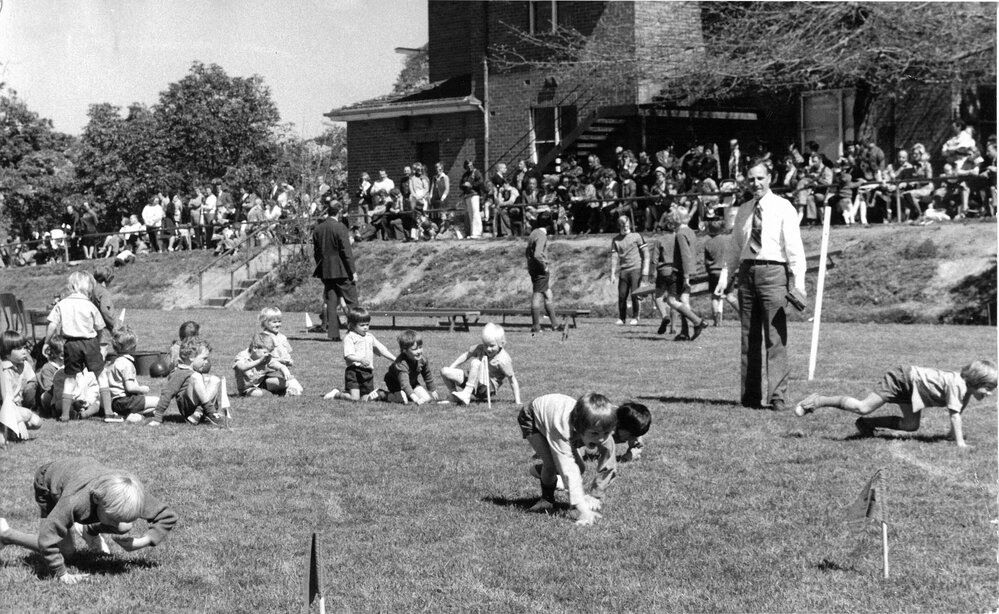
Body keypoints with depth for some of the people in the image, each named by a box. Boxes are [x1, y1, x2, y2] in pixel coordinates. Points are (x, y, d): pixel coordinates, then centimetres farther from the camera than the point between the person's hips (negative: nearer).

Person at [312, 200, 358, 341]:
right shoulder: (340, 228, -13)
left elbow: (316, 252, 11)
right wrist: (353, 272, -10)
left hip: (326, 271, 5)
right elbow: (346, 251, -14)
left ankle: (333, 333, 6)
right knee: (351, 300, 3)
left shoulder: (318, 229, 6)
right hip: (341, 270, -5)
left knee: (331, 302, 9)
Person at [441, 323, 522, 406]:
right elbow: (466, 355, 13)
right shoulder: (480, 348, -2)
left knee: (475, 363, -33)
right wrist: (450, 370, 11)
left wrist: (517, 401, -14)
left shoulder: (503, 360, -18)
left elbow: (513, 380, -13)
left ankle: (466, 395, -34)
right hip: (473, 381, 6)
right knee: (444, 372, -11)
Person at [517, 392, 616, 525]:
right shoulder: (562, 430, -49)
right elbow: (568, 471, -53)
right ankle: (547, 499, 8)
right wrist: (581, 509, -58)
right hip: (531, 418, -5)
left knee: (579, 467, -6)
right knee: (551, 464, -20)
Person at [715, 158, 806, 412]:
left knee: (776, 338, -7)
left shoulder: (783, 208, -1)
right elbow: (734, 248, 17)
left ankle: (777, 396, -7)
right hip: (746, 272, 5)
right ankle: (750, 395, 13)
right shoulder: (743, 210, 15)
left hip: (773, 272, -5)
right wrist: (724, 278, 8)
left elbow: (794, 246, -6)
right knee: (749, 337, 8)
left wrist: (798, 280, -16)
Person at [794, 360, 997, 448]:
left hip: (911, 388, 9)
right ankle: (818, 401, -2)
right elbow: (954, 414, -29)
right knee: (864, 407, -14)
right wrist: (960, 442, -27)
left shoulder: (966, 389, 0)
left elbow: (958, 413, 12)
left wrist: (954, 433, 7)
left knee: (911, 425, 4)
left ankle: (867, 423, 14)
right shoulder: (956, 384, -28)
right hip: (903, 378, -9)